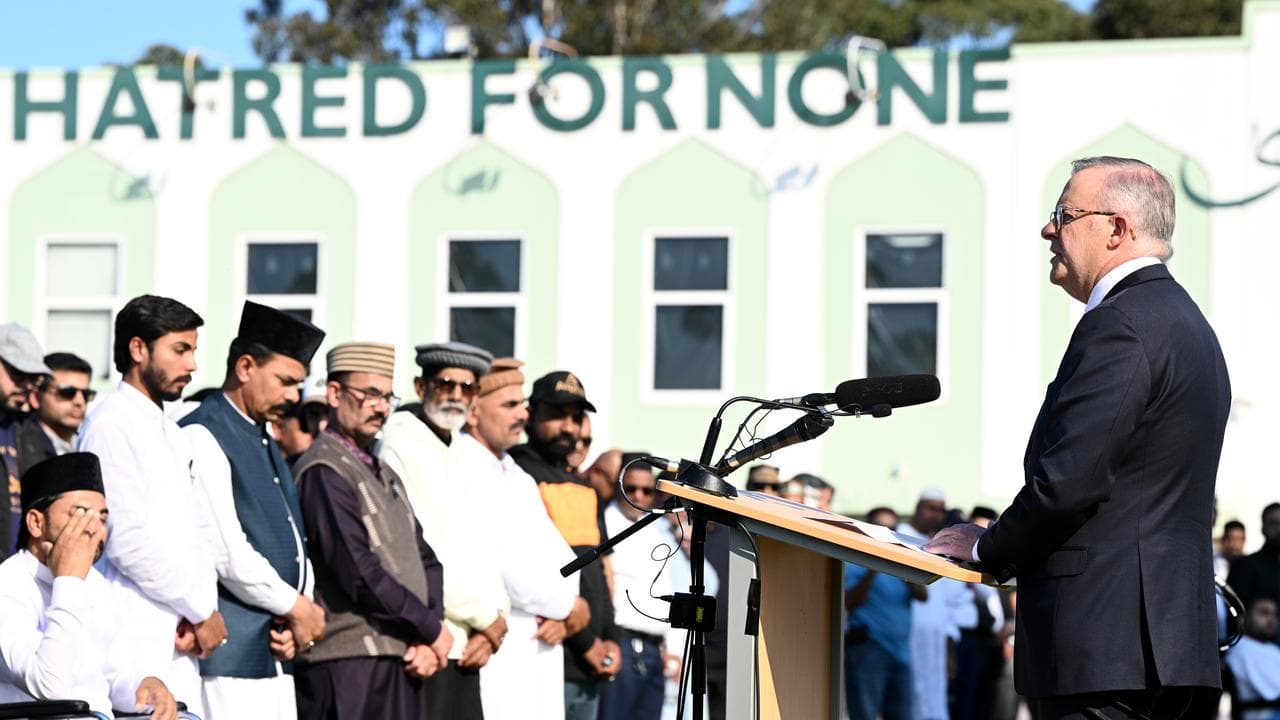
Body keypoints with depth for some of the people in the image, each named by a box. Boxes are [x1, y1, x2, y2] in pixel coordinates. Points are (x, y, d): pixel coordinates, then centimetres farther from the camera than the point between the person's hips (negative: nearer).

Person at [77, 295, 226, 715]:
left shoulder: (171, 434, 20)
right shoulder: (111, 425, -7)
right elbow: (127, 542, -15)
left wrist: (201, 609, -2)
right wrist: (202, 610, -8)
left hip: (178, 641, 8)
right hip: (136, 644, -8)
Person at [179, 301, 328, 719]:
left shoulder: (266, 444, 21)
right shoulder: (202, 437, -9)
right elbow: (225, 552, -17)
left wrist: (296, 620, 4)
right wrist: (295, 607, -6)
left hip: (275, 652, 9)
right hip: (232, 651, -9)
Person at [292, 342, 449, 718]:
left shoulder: (383, 473, 20)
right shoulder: (323, 473, -8)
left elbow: (425, 559, 16)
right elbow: (358, 572, -16)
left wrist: (426, 642, -1)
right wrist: (431, 629, -8)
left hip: (403, 662, 8)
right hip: (349, 669, -8)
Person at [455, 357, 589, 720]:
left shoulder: (519, 478, 22)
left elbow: (558, 556, 17)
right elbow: (503, 559, -15)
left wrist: (559, 615, -3)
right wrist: (565, 606, -4)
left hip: (539, 647, 8)